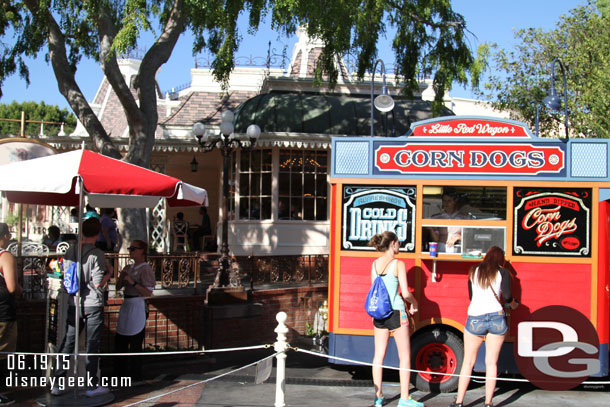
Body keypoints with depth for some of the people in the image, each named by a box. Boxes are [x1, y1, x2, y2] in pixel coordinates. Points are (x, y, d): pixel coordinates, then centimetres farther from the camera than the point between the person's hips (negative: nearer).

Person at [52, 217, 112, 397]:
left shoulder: (70, 252, 4)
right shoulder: (97, 254, -12)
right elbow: (98, 283, -14)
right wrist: (108, 273, 4)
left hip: (73, 304, 5)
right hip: (93, 305, -5)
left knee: (67, 343, 10)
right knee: (92, 345, 3)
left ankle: (56, 383, 11)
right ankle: (92, 386, 9)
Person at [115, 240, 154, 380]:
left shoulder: (145, 269, -10)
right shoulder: (128, 268, 13)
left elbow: (148, 292, -16)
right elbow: (118, 287, 15)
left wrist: (133, 283, -22)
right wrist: (122, 276, -3)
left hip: (138, 306, -8)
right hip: (126, 305, 8)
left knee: (135, 342, -3)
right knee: (119, 340, 14)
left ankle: (135, 374, 8)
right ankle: (120, 370, 27)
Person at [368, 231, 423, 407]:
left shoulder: (375, 264, 5)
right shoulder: (398, 264, -12)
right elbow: (405, 293, -14)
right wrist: (414, 303, 6)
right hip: (396, 312, -6)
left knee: (379, 355, 11)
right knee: (405, 356, 4)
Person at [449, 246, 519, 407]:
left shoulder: (474, 272, 12)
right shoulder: (502, 273, 4)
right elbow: (507, 296, -2)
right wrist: (514, 304, 18)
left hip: (475, 318, 1)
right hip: (497, 318, -1)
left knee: (468, 362, 8)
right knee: (491, 362, 7)